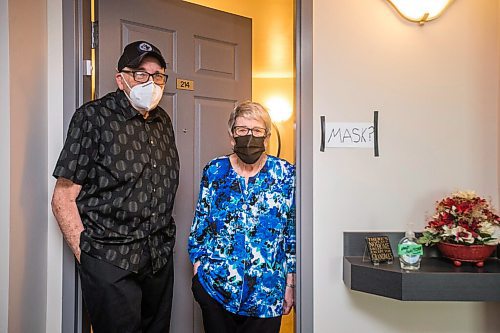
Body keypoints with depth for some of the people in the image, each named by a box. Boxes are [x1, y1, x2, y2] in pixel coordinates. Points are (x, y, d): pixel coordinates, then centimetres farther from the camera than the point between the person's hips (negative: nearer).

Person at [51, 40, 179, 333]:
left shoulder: (163, 120, 9)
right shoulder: (93, 117, -9)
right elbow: (63, 199, -10)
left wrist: (164, 240, 10)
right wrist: (86, 255, -13)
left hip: (160, 257, 6)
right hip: (111, 263, -6)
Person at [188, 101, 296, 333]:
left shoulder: (286, 174, -2)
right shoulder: (214, 171, 1)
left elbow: (293, 233, 1)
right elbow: (200, 224, 7)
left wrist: (291, 283, 0)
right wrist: (198, 268, 2)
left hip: (267, 290, -1)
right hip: (214, 286, 1)